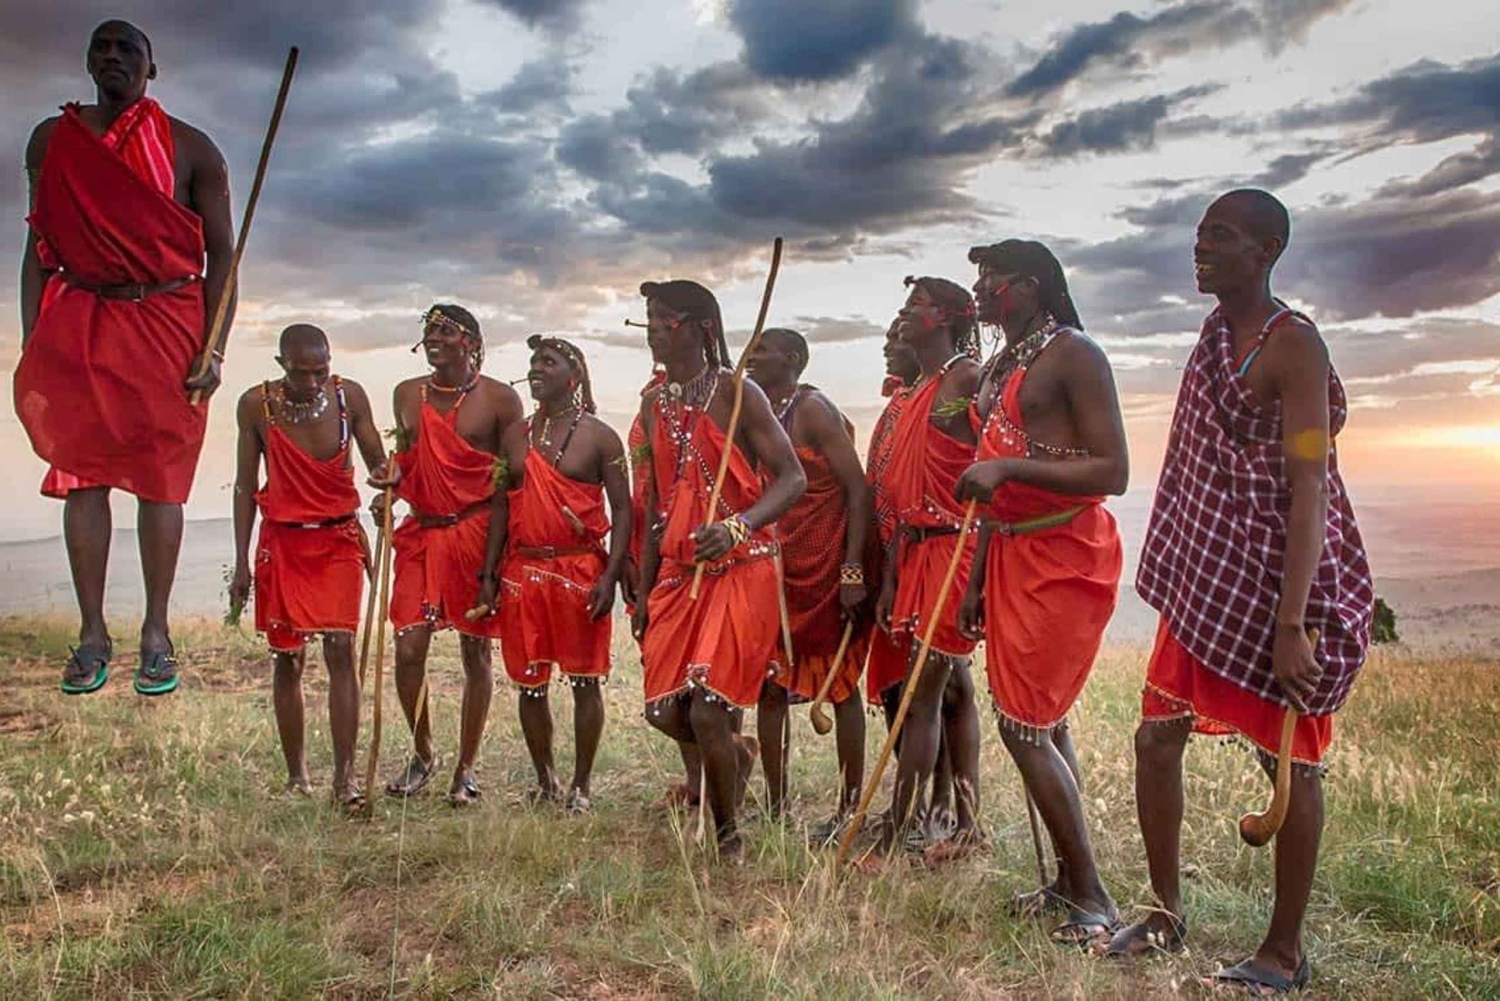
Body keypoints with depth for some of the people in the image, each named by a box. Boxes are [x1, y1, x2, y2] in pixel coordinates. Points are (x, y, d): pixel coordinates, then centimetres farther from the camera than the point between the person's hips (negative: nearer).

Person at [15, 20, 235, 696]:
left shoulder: (190, 149, 5)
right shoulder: (51, 140, 12)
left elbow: (221, 253, 2)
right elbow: (38, 244, 12)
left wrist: (213, 349, -8)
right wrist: (30, 343, 4)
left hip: (166, 323, -2)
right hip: (77, 323, 2)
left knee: (159, 480, -1)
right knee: (82, 476, 1)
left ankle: (156, 633, 7)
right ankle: (92, 634, 8)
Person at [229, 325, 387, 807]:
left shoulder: (349, 396, -3)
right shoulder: (256, 405, -4)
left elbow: (377, 461, 5)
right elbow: (246, 484, 3)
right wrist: (242, 563, 2)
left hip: (339, 538, 0)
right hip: (281, 541, 0)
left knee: (341, 649, -9)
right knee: (287, 657, 4)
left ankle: (345, 775, -7)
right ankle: (296, 773, 17)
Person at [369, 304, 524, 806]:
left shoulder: (499, 400, -4)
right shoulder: (408, 394, 9)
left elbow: (508, 487, -5)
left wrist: (493, 560, -11)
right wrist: (392, 478, -3)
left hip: (477, 534, -3)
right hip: (421, 534, 4)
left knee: (475, 652, 4)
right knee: (408, 648, -3)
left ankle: (465, 769, 19)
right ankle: (423, 753, 21)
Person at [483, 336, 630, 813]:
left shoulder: (599, 437, -1)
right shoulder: (515, 435, 11)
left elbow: (622, 510, -3)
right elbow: (502, 507, 13)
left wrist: (610, 575, -12)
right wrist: (489, 574, 7)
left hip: (581, 570, -4)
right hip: (522, 571, 4)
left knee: (585, 679, 2)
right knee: (529, 681, 8)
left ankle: (580, 785, 15)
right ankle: (545, 779, 25)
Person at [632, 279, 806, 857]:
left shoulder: (735, 393, -8)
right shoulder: (655, 405, 13)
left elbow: (792, 479, -12)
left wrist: (738, 526, -30)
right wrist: (644, 589, 16)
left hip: (740, 570, -6)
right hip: (678, 572, 6)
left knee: (707, 712, -10)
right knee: (665, 710, 2)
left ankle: (728, 843, 14)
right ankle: (737, 752, 36)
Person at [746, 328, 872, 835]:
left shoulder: (814, 410, -9)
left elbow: (858, 489, -14)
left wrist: (854, 570, -21)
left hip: (828, 569, -7)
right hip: (775, 569, 8)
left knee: (839, 684, 2)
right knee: (770, 686, 8)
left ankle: (850, 808, 13)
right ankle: (775, 808, 18)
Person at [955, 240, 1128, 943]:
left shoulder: (1073, 354, -10)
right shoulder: (996, 369, 16)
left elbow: (1112, 472, -17)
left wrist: (1010, 467, -25)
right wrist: (976, 582, 16)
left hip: (1068, 556, -9)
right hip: (1012, 555, 9)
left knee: (1022, 723, -8)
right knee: (1043, 720, 12)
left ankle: (1092, 898, 6)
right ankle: (1070, 882, 23)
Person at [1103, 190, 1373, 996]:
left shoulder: (1292, 345, -14)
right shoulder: (1215, 334, 12)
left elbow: (1308, 488, -20)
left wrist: (1292, 624, -26)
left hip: (1276, 584, -8)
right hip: (1206, 580, 8)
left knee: (1288, 761, 5)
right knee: (1156, 740, 10)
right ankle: (1166, 913, 26)